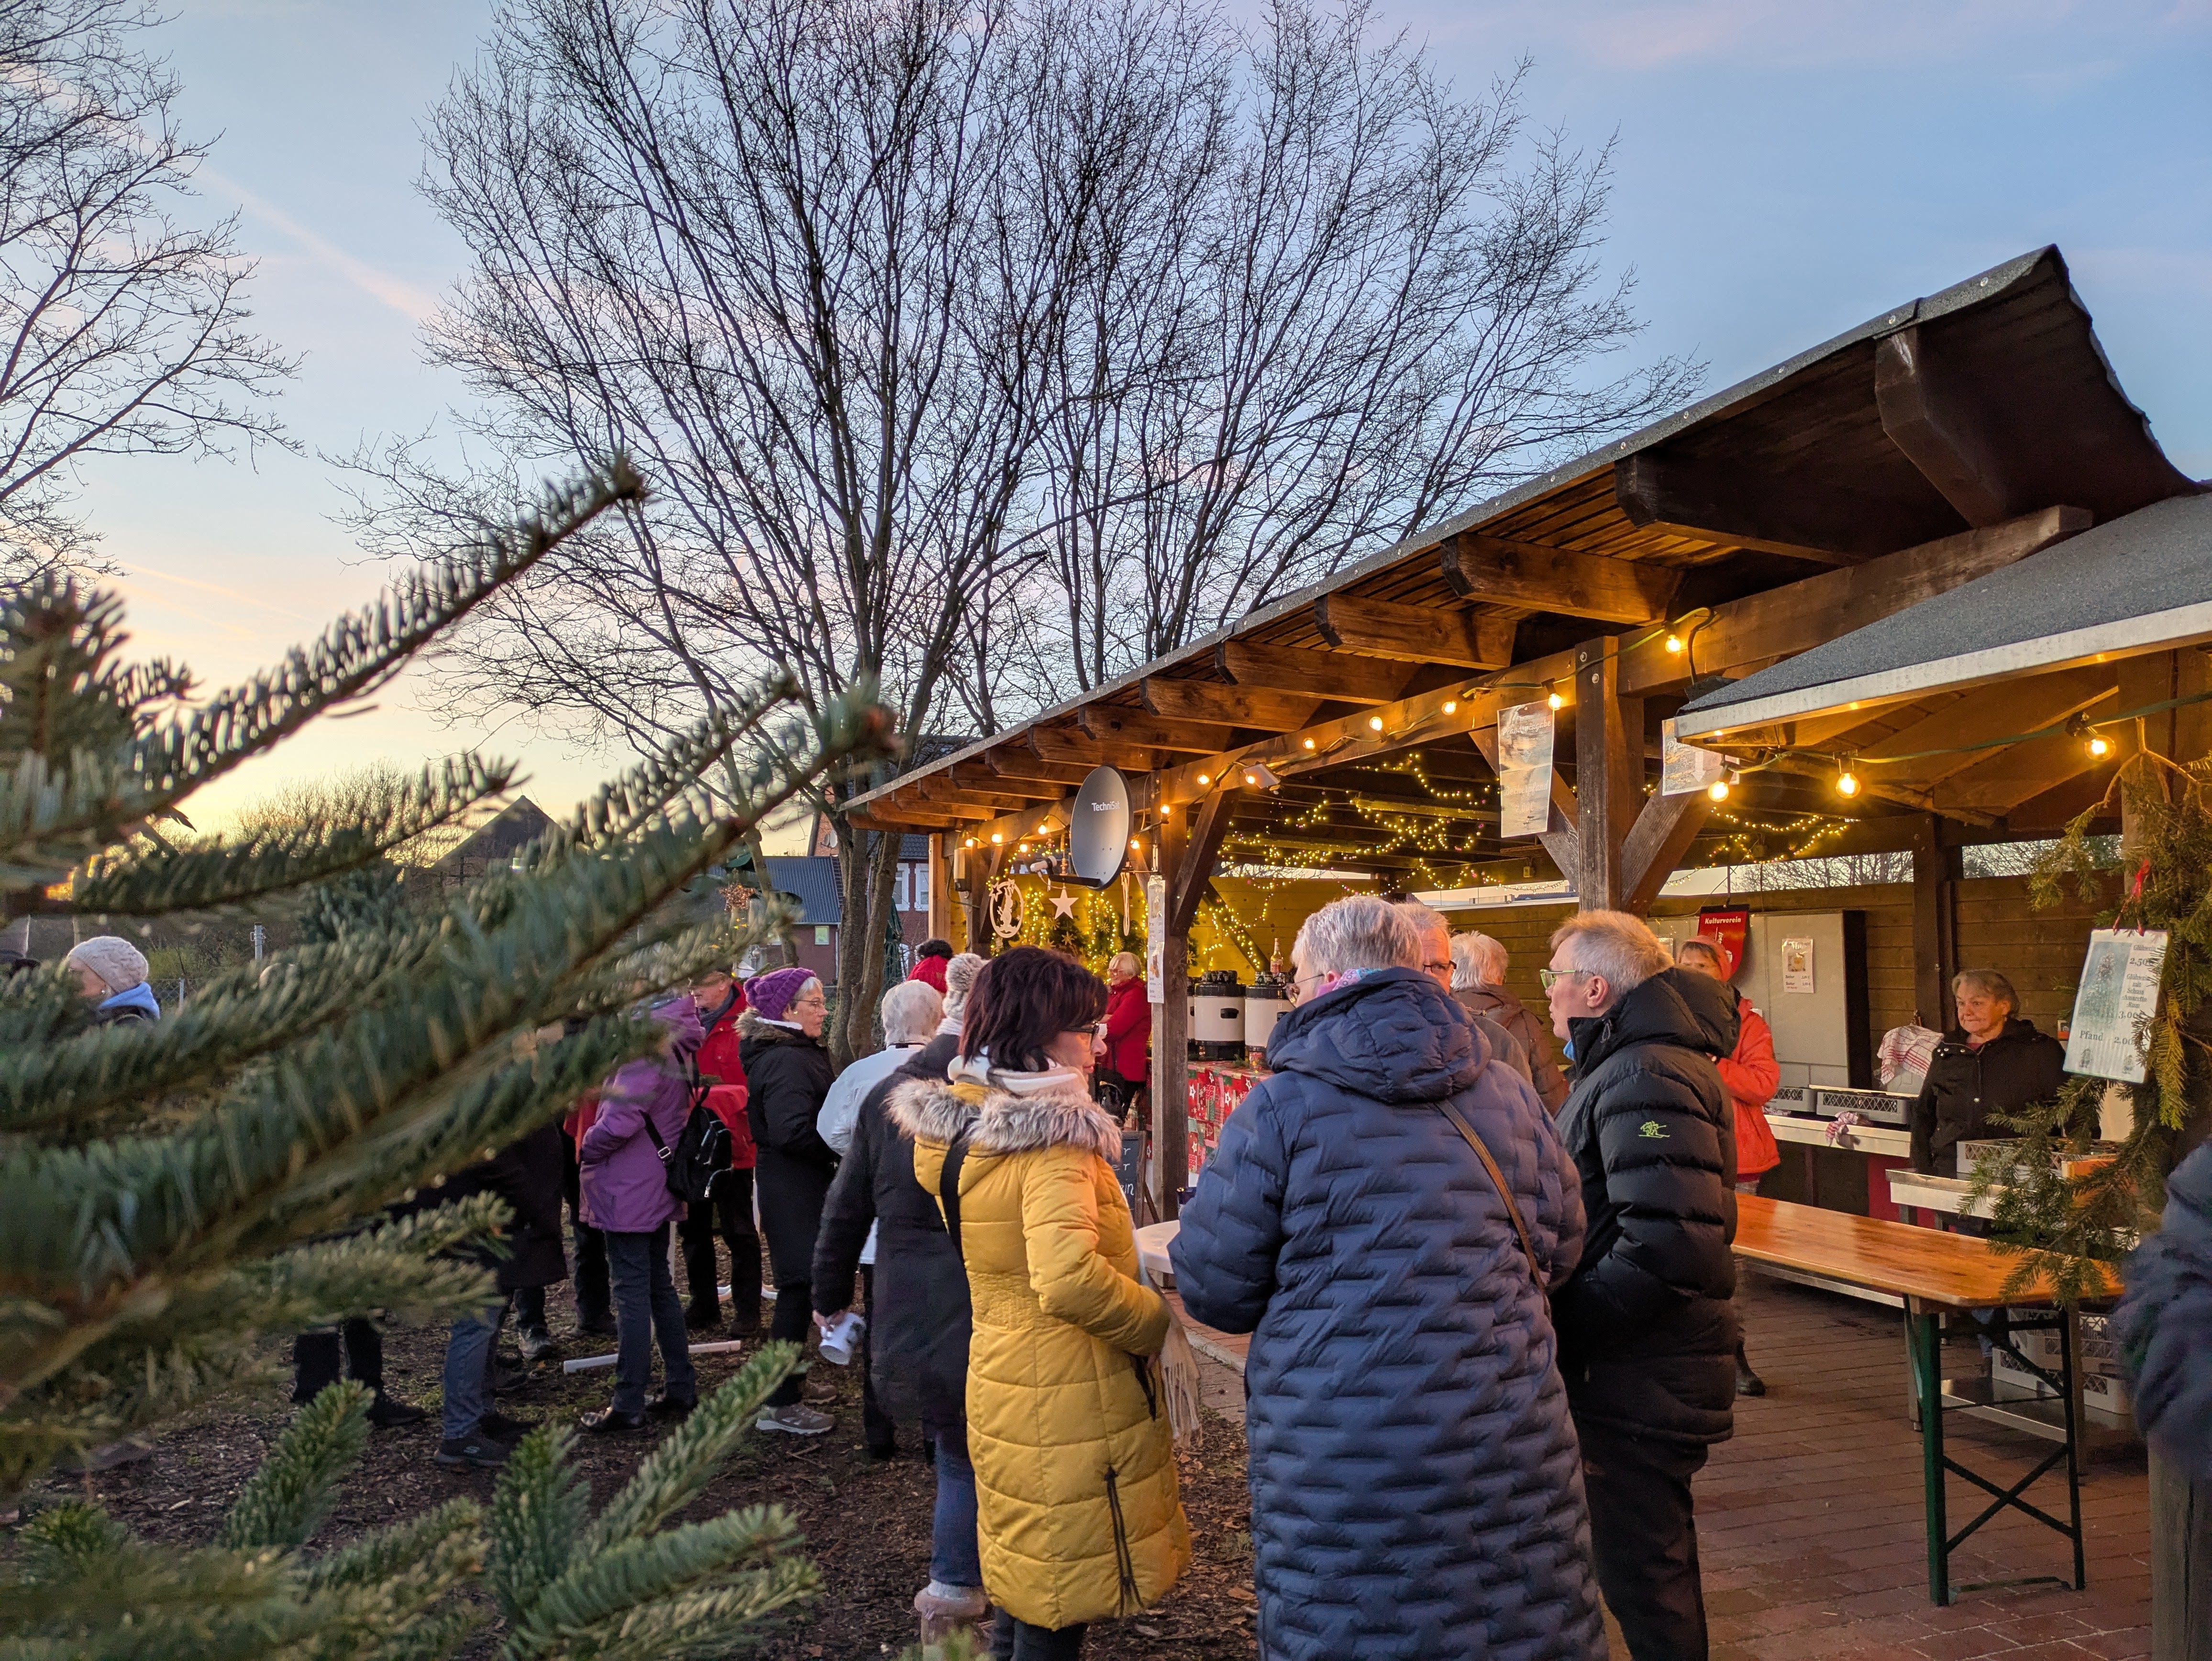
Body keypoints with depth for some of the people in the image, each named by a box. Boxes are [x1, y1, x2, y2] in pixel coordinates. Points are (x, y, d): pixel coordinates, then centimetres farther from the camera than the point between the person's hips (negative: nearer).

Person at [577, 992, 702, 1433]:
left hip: (629, 1191, -9)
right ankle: (680, 1389, 24)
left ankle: (629, 1405, 5)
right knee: (659, 1285, 17)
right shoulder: (675, 1046, 8)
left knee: (632, 1294, -2)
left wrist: (588, 1149, -7)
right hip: (658, 1186, 9)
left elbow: (621, 1119, -26)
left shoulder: (648, 1047, -21)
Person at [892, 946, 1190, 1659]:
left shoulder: (956, 1128, 2)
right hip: (1069, 1405, -8)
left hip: (1001, 1379, 8)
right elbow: (1070, 1280, -34)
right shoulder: (1051, 1139, -24)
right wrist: (1155, 1320, -20)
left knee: (1022, 1590, 25)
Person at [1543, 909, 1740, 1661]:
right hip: (1636, 1366, 11)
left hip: (1640, 1379, -11)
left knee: (1640, 1569, 3)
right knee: (1655, 1551, 24)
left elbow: (1669, 1246, -30)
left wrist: (1558, 1318, -22)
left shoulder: (1646, 1077, -22)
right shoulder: (1627, 1064, 13)